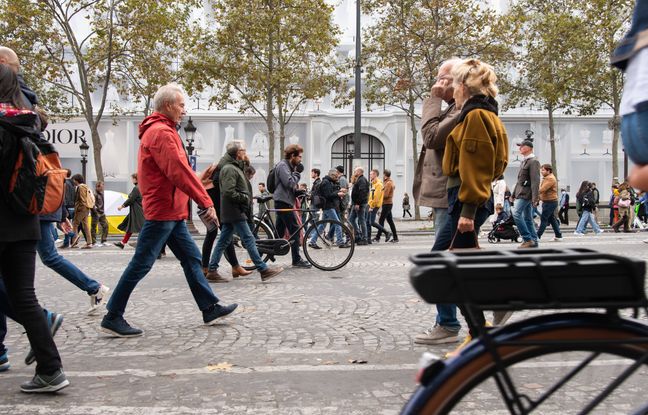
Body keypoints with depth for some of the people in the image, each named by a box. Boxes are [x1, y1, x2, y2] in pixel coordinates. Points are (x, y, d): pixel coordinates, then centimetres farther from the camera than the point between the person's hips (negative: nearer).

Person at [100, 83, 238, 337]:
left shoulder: (160, 131, 18)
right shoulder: (161, 132, -15)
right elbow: (179, 172, -21)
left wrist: (200, 189, 11)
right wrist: (206, 202, -19)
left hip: (172, 212, 11)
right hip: (162, 211, -11)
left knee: (191, 258, 11)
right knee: (141, 264, -4)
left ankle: (210, 308, 17)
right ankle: (112, 317, 4)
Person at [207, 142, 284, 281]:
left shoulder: (235, 167, 19)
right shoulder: (230, 169, -14)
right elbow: (229, 192, -22)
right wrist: (245, 198, -13)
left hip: (229, 212, 11)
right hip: (235, 212, -11)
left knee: (223, 241, 10)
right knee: (249, 240, -8)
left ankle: (212, 270, 13)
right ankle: (263, 270, -5)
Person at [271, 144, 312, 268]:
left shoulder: (288, 165, 21)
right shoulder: (282, 165, -11)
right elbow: (289, 183, -23)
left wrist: (297, 188, 3)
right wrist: (297, 173, -10)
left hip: (283, 203, 11)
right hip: (283, 202, -11)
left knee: (279, 231, 11)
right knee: (295, 229, -9)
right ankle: (297, 260, -7)